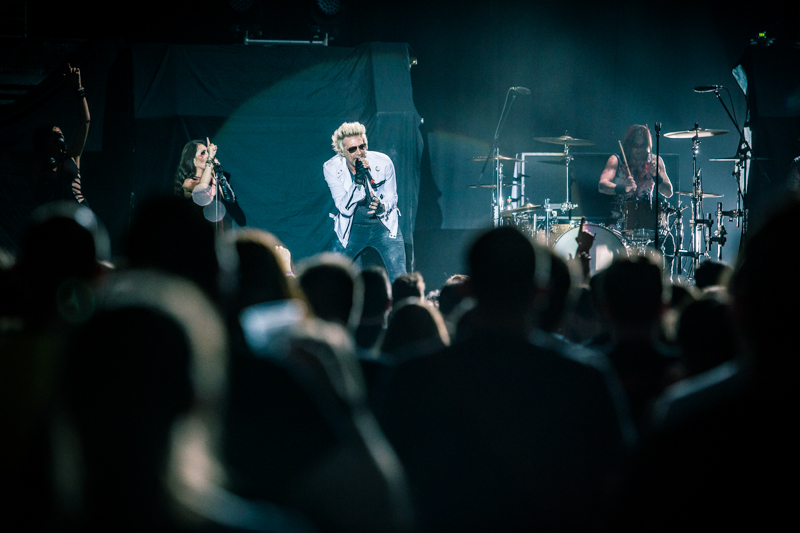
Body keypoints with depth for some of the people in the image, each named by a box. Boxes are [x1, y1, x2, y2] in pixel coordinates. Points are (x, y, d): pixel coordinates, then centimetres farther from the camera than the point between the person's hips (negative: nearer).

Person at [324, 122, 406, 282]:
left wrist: (382, 207, -27)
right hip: (351, 229, 0)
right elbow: (344, 208, -22)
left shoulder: (383, 162, -16)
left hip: (384, 226, 0)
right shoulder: (331, 168, -17)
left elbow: (391, 198, -2)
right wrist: (358, 180, -37)